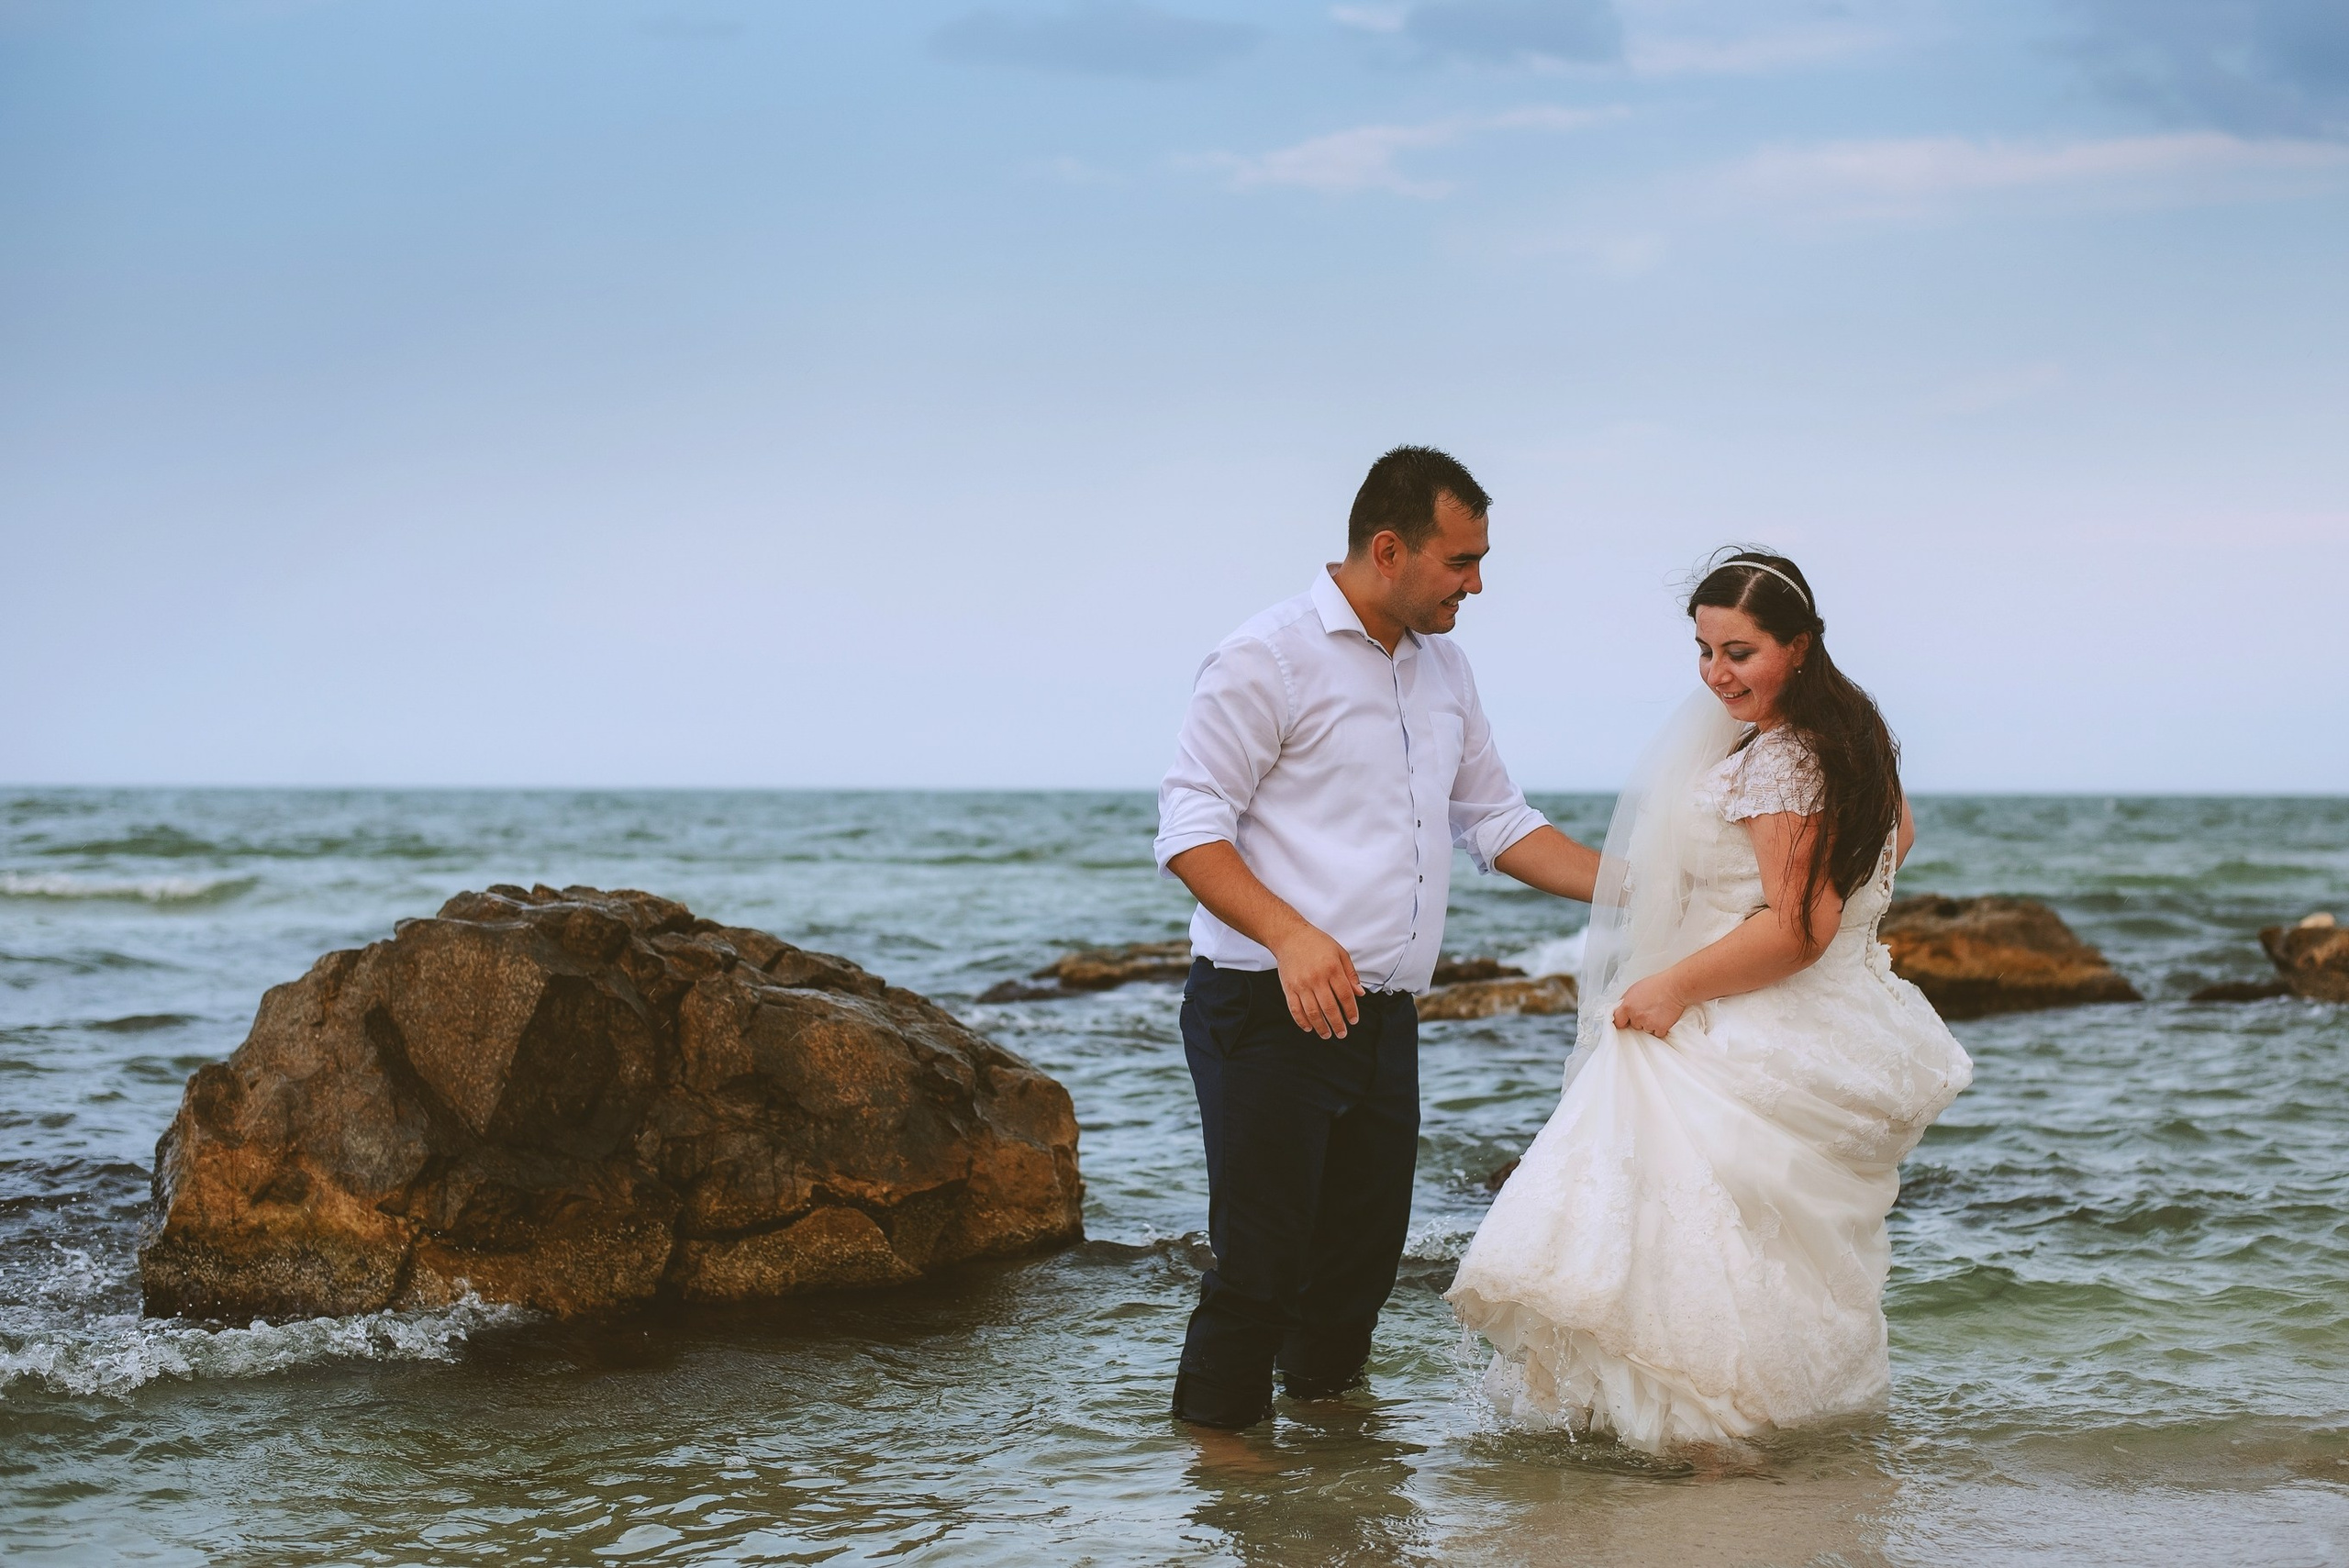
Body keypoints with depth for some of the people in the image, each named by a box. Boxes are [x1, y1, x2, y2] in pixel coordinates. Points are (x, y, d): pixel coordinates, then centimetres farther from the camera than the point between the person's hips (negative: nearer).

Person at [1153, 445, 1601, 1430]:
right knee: (1262, 1259, -8)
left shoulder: (1444, 670, 17)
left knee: (1365, 1253, 11)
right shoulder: (1269, 657, -9)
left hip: (1383, 1018, 8)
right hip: (1269, 1015, -7)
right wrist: (1291, 935, -27)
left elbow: (1496, 821, 24)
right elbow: (1189, 827, -13)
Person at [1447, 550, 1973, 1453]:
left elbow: (1800, 927, -26)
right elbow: (1897, 835, 28)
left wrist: (1673, 985, -19)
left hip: (1757, 1046, -11)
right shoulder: (1848, 731, 11)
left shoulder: (1776, 761, -20)